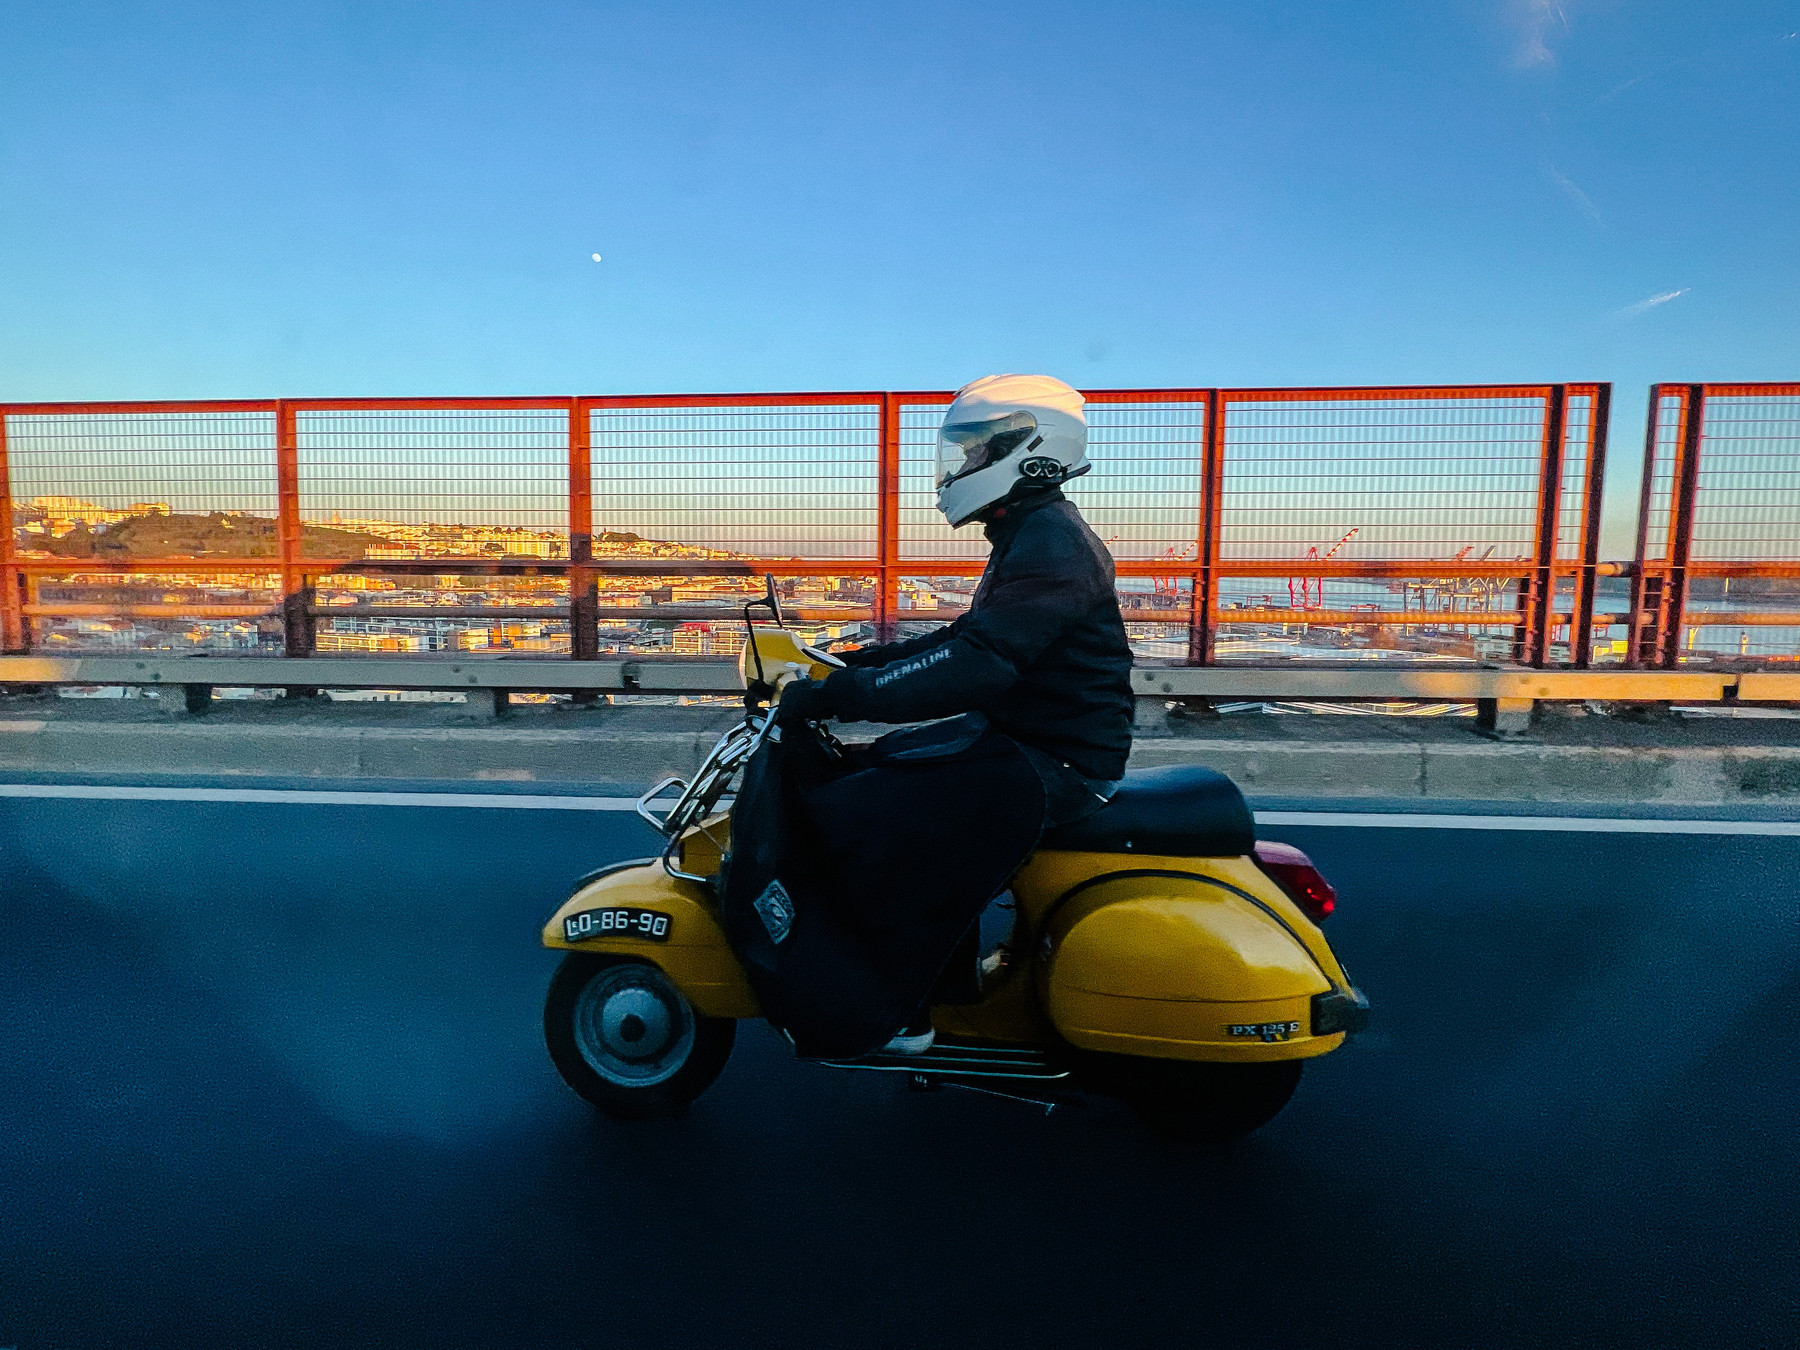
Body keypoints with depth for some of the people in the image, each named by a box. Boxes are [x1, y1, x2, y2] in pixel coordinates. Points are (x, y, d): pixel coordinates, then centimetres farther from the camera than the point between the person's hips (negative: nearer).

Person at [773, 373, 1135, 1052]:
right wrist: (857, 661, 13)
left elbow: (977, 664, -31)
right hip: (1027, 740, 10)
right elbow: (964, 638, 19)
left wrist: (842, 695, -31)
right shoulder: (1029, 535, 15)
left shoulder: (1053, 543, -19)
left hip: (1058, 766, -10)